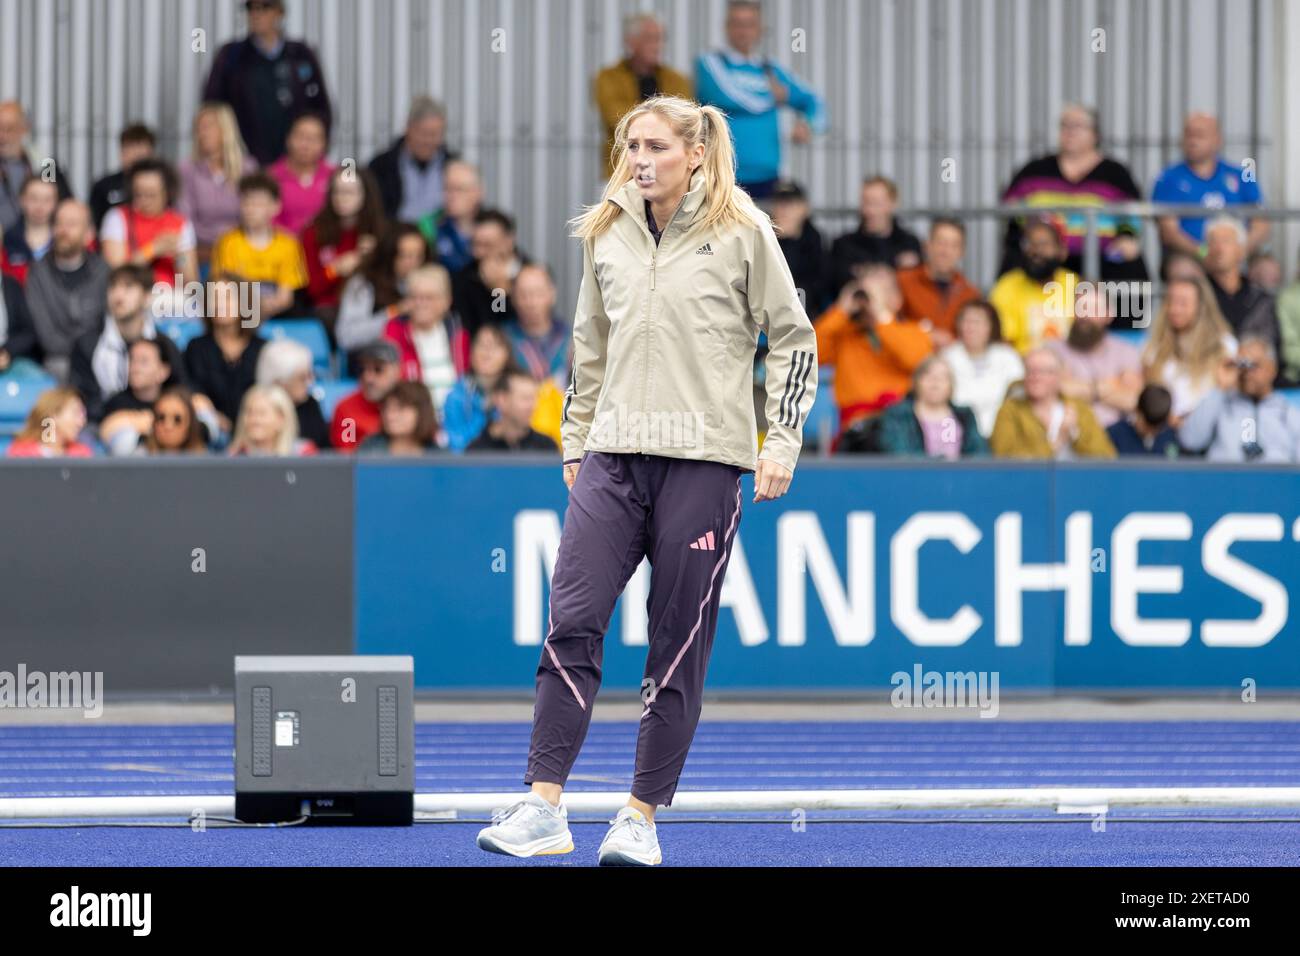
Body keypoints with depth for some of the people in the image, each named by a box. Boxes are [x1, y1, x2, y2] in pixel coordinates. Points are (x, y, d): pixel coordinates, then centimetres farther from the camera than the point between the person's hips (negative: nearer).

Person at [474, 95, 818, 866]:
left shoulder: (742, 232, 1)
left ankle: (643, 818, 7)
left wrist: (782, 442, -1)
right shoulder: (606, 235, 12)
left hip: (704, 461, -3)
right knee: (571, 622, -8)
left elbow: (794, 339, 5)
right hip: (614, 456, 3)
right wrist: (576, 446, 20)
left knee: (679, 645, 0)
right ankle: (544, 809, -7)